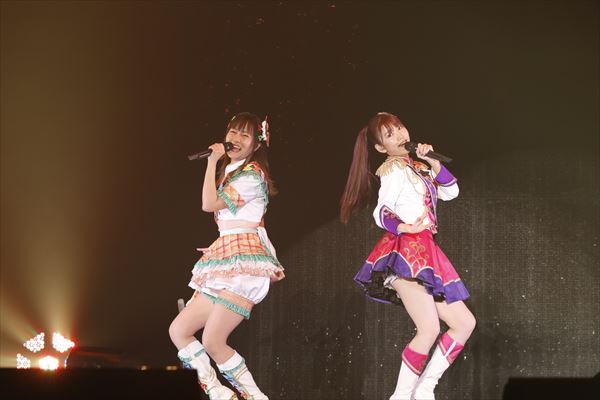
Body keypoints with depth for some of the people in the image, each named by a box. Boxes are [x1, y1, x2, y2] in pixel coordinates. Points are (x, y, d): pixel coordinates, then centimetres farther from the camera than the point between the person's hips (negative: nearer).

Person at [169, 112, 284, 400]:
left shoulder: (252, 174, -6)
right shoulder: (229, 172, 23)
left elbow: (209, 204, -13)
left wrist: (213, 162, -7)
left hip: (244, 260, -10)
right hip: (225, 261, 10)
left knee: (212, 342, -16)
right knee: (178, 330, 3)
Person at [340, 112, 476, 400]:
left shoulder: (417, 168, 22)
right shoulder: (395, 168, 0)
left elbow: (450, 191, 15)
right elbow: (382, 212, -11)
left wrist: (432, 162, 4)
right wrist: (405, 227, -29)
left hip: (424, 253, 9)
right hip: (406, 250, -9)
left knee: (464, 323, 4)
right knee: (430, 329, -21)